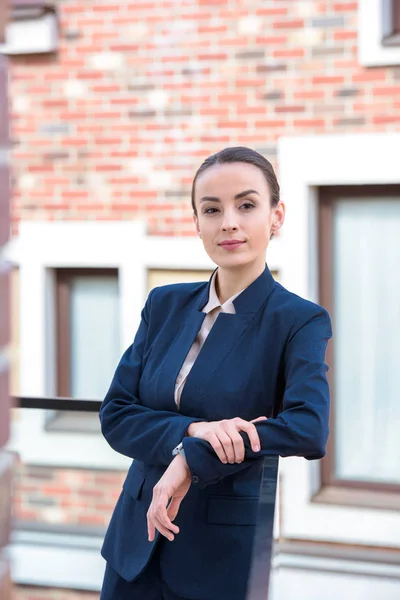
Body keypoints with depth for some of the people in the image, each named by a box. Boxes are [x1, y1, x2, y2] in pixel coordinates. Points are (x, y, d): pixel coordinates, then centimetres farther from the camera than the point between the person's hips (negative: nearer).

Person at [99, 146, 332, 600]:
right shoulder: (165, 304, 4)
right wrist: (191, 430, -19)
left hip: (227, 555, -4)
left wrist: (193, 459, -23)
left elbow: (310, 429, -25)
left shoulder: (301, 321, -9)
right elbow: (115, 416, -1)